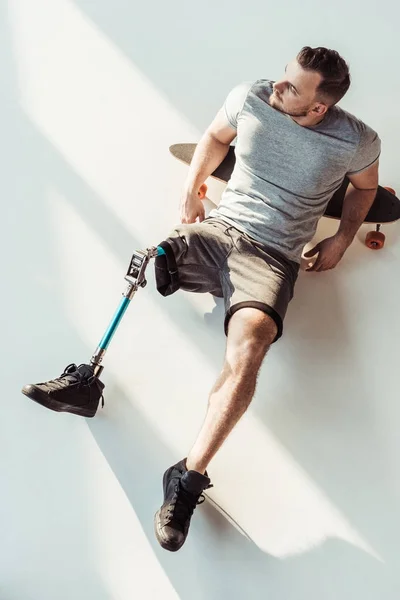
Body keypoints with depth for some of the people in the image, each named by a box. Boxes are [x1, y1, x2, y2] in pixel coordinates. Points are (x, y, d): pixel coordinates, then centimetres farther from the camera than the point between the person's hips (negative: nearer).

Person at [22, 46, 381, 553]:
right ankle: (84, 381, -7)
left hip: (271, 257, -4)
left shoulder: (356, 141, -6)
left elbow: (365, 187, 17)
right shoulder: (250, 97, -1)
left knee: (247, 345, -32)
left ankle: (189, 479, -25)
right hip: (218, 227, 4)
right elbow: (216, 136, 19)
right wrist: (191, 187, 8)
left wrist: (341, 241, 8)